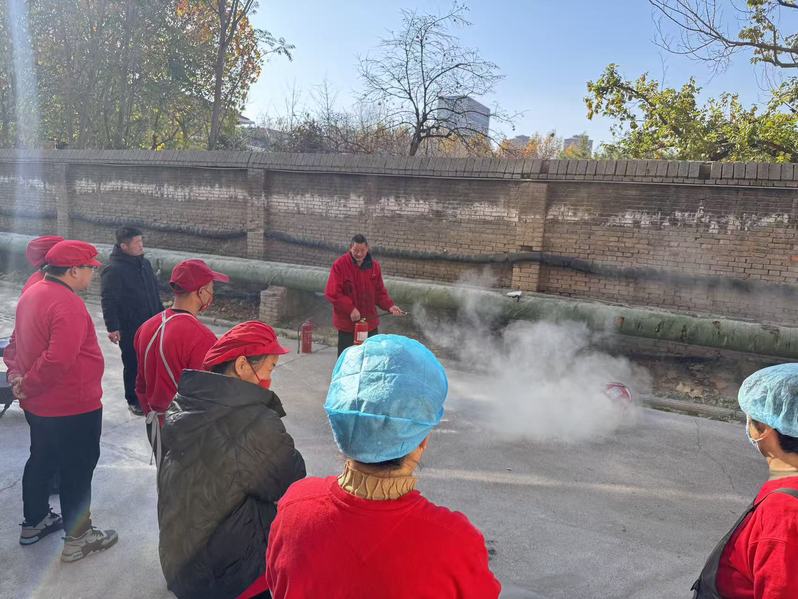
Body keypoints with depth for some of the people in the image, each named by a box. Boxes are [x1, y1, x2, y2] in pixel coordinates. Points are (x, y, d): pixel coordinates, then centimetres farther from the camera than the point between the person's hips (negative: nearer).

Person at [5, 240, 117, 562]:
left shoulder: (32, 293, 5)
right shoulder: (69, 305, -26)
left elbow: (19, 342, 14)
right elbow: (59, 360, -33)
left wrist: (17, 375, 4)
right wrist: (27, 386, -19)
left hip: (38, 405, 10)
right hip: (73, 408, -9)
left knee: (41, 461, 24)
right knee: (78, 470, 6)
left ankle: (34, 522, 42)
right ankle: (77, 539, 20)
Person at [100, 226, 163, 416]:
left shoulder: (144, 263, 7)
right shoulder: (113, 270, -16)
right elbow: (108, 301, -17)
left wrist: (161, 313, 18)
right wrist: (112, 327, -20)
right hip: (129, 330, -7)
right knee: (133, 365, 5)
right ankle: (134, 401, 20)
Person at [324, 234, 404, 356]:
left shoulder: (374, 266, 2)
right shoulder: (339, 265, -12)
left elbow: (380, 292, 8)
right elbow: (331, 293, -15)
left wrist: (389, 305, -10)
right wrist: (350, 309, -23)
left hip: (370, 322, 4)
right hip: (347, 323, -4)